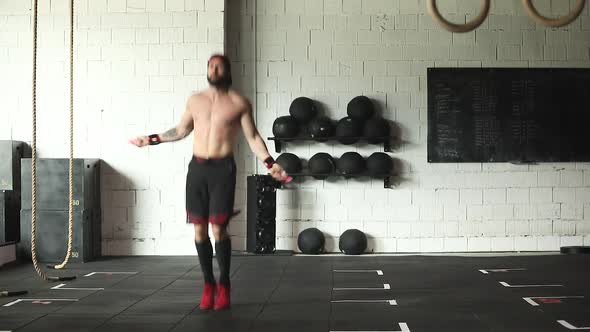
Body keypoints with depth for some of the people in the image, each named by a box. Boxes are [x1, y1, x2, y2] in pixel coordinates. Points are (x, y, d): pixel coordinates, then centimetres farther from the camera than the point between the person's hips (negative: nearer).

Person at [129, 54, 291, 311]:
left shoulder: (239, 103, 2)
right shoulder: (195, 99, 12)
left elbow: (253, 137, 2)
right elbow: (181, 130, 23)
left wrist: (271, 164, -9)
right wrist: (152, 139, 20)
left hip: (222, 168, -3)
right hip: (197, 168, 3)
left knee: (218, 229, -9)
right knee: (200, 229, 3)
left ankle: (224, 285, 7)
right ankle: (208, 284, 16)